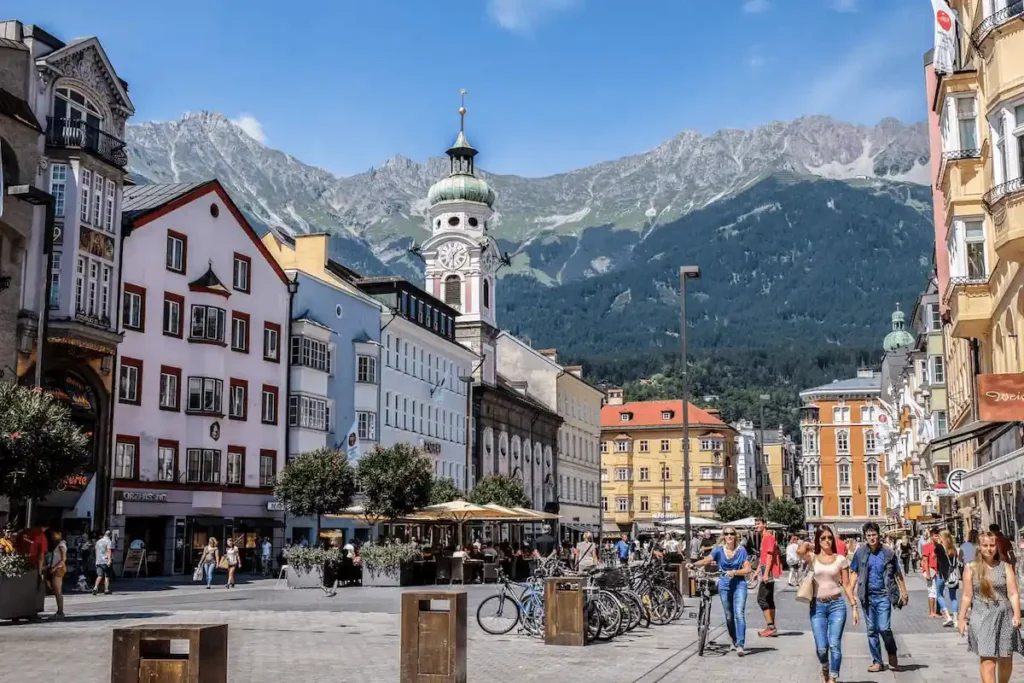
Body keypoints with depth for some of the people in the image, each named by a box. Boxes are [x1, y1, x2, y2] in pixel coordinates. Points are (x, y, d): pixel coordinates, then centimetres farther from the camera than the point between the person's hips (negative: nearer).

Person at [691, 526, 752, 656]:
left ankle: (740, 645, -19)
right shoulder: (719, 550, -1)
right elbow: (706, 560, -13)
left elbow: (747, 569, -7)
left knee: (739, 614, -16)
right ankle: (735, 641, 32)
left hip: (739, 584, -2)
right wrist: (694, 564, -29)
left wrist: (734, 572, -20)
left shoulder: (741, 550, -4)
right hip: (724, 585, 2)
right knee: (729, 616, 12)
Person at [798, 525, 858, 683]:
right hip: (817, 605, 0)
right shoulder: (812, 558, 2)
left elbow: (846, 585, 5)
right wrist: (808, 544, 0)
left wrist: (854, 606, 1)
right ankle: (825, 667, 33)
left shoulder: (840, 559, 4)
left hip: (837, 604, 0)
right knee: (821, 648, 0)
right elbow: (800, 551, -21)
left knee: (834, 645, -7)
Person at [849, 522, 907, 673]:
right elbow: (854, 573, 5)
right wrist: (851, 591, -4)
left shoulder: (888, 553, -2)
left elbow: (898, 574, 7)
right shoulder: (860, 552, 1)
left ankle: (892, 653, 18)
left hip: (883, 596, -2)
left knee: (884, 628, -9)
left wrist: (904, 592, 5)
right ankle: (877, 662, 18)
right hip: (867, 596, 2)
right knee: (871, 630, 7)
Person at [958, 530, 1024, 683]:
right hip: (982, 618, -2)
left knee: (1006, 659, 11)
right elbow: (967, 596, 3)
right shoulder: (972, 568, 1)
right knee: (988, 661, -10)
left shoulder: (1005, 567, 4)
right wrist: (962, 618, 1)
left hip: (1004, 617, 2)